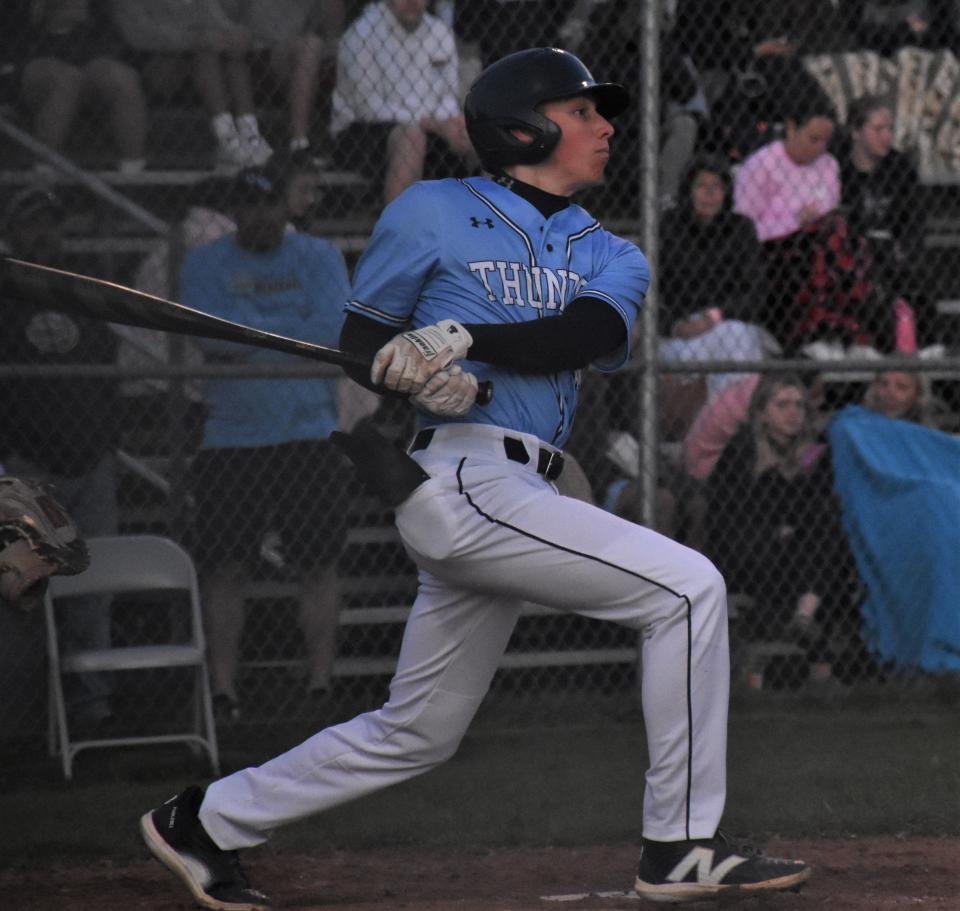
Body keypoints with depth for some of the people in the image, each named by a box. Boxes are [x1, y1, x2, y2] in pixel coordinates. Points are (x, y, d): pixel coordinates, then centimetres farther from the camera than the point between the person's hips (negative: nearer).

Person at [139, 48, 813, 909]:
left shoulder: (611, 255, 18)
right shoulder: (433, 212, 4)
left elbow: (588, 332, -4)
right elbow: (359, 340, 6)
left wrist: (462, 338, -19)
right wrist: (414, 377, -17)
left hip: (519, 499, 7)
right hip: (463, 476, -7)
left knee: (416, 733, 14)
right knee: (688, 587, -16)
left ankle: (205, 821, 27)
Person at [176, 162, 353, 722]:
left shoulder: (319, 257, 6)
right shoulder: (205, 265, 7)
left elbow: (332, 331, -9)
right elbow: (213, 336, -9)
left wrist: (248, 331, -10)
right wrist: (291, 332, -13)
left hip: (313, 437, 0)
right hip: (232, 439, 0)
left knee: (318, 564, 0)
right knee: (226, 566, -2)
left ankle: (321, 683, 5)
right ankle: (223, 687, 1)